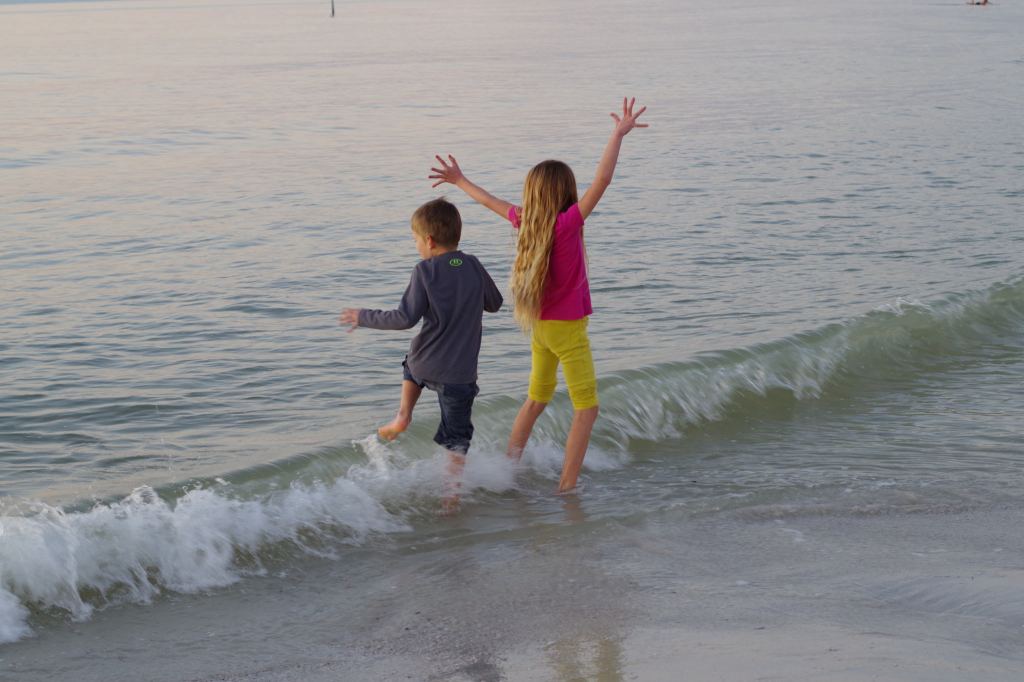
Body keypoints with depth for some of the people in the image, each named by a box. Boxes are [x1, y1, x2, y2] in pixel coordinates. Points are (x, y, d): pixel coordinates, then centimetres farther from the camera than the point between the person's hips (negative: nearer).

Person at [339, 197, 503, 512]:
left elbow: (405, 318, -17)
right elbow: (494, 303, 16)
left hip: (426, 365, -1)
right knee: (457, 439, 9)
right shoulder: (473, 266, 0)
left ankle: (403, 415, 23)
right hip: (461, 371, 1)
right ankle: (450, 496, 4)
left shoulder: (425, 271, -11)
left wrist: (364, 317, -6)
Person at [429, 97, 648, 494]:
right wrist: (619, 134, -27)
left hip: (539, 326, 8)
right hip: (567, 329, -8)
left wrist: (460, 181, 31)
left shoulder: (526, 223, -2)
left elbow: (491, 201, 15)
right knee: (586, 409, -2)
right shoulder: (566, 224, -21)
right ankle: (567, 488, -6)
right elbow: (601, 181, -29)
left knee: (537, 398, 24)